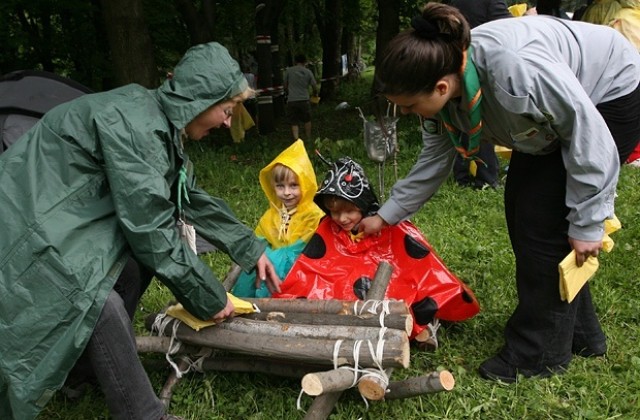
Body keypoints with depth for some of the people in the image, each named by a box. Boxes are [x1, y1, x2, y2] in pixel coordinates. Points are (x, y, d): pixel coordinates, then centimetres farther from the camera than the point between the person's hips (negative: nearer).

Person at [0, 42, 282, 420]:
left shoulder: (161, 124, 5)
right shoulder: (132, 123, -26)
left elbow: (193, 200, 14)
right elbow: (151, 229, -26)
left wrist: (252, 250, 17)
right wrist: (209, 297, -15)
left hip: (55, 216, 10)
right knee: (100, 304, -18)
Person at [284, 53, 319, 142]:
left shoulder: (288, 71, 0)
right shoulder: (308, 72, 0)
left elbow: (285, 86, 9)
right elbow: (314, 87, 3)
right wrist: (315, 94, 25)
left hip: (291, 101, 0)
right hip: (304, 100, 0)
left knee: (294, 122, 5)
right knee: (307, 120, 19)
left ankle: (296, 140, -10)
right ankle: (308, 138, 31)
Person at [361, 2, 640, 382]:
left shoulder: (514, 68, -40)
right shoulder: (447, 94, -14)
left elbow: (589, 134, -29)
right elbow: (433, 161, 1)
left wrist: (588, 223, -22)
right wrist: (386, 216, 5)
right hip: (556, 114, 8)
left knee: (542, 223, -12)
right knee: (522, 211, 6)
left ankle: (539, 353, 5)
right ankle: (579, 333, 22)